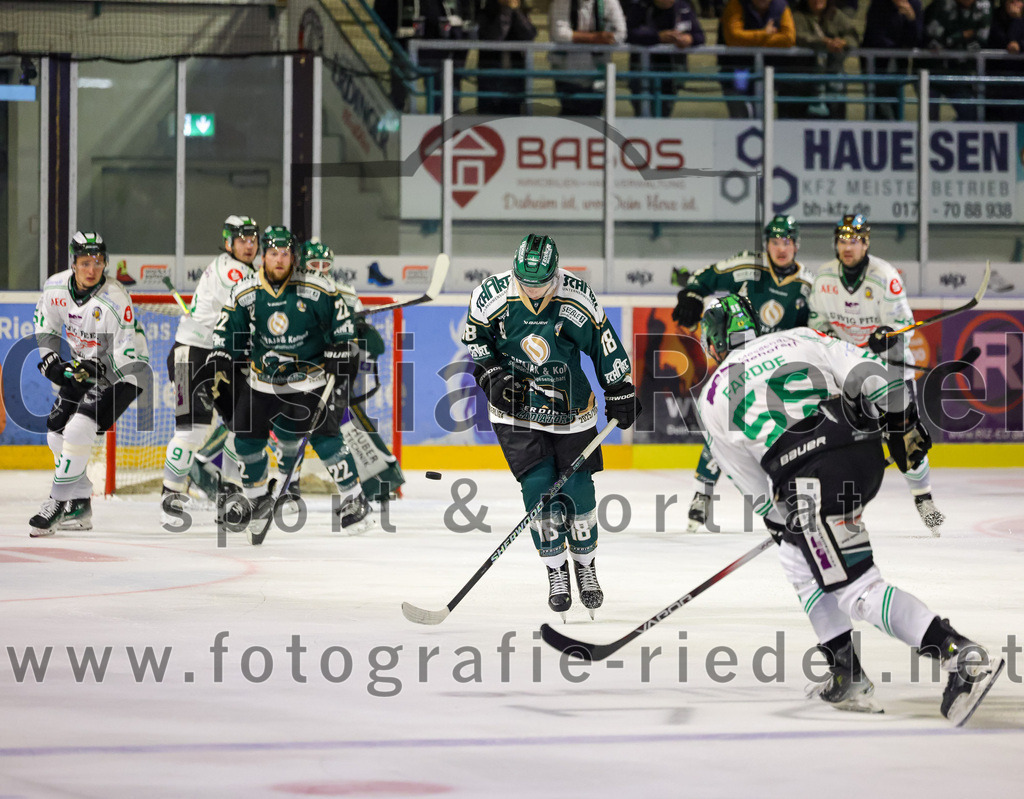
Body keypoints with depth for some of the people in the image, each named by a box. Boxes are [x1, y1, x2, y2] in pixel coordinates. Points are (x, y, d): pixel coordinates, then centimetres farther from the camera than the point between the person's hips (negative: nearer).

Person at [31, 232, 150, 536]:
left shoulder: (115, 301, -29)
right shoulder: (56, 287, -10)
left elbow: (128, 355, -26)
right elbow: (45, 320, 11)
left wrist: (96, 369, -36)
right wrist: (50, 357, 0)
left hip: (122, 372, -8)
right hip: (83, 367, 8)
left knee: (79, 429, -21)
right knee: (56, 431, 5)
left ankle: (57, 504, -16)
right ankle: (79, 505, 18)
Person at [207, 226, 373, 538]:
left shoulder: (317, 289, -13)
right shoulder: (245, 293, -6)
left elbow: (341, 321, -1)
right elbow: (227, 334, 3)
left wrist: (340, 358, -6)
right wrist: (219, 369, -6)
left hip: (310, 376, -3)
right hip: (264, 380, 3)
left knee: (324, 437, -14)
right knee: (246, 437, -1)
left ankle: (355, 501, -2)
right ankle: (259, 500, 21)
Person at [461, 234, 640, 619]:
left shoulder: (577, 297, -14)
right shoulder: (492, 295, -15)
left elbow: (603, 342, -3)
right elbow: (474, 336, 2)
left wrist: (620, 393, 2)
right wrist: (490, 373, -11)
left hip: (570, 412, 1)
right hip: (516, 408, -1)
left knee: (578, 489, -1)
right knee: (538, 486, -10)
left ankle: (585, 565, 21)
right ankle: (556, 572, 5)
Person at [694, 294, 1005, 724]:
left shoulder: (713, 399, 17)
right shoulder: (800, 338, 23)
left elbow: (758, 492, 19)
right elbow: (867, 371, 9)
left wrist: (785, 521, 31)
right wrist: (904, 423, 13)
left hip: (813, 475, -6)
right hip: (865, 449, 6)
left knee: (857, 588, -6)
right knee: (798, 558, 26)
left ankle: (963, 656, -23)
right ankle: (847, 677, 21)